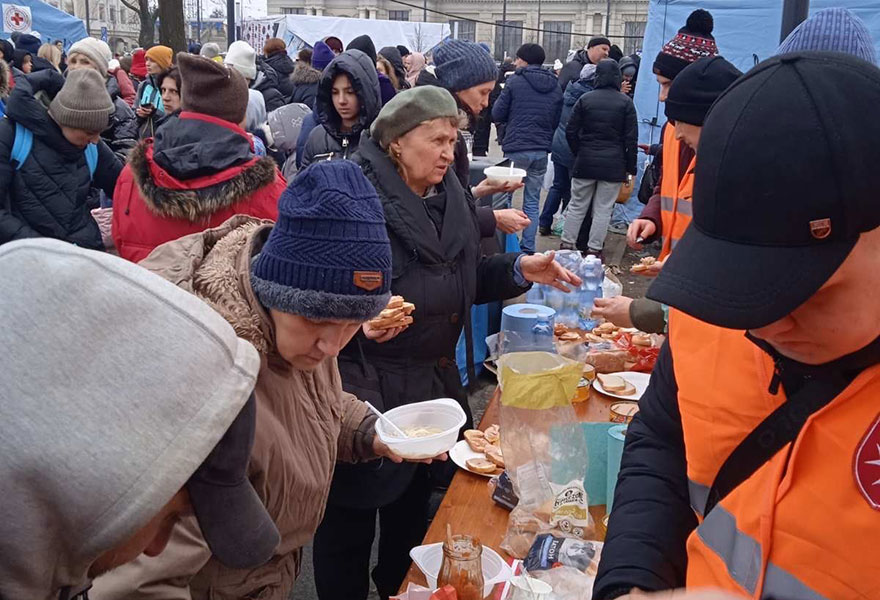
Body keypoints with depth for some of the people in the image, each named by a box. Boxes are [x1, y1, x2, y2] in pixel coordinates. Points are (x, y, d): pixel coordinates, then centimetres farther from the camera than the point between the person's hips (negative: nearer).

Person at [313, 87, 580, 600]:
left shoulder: (450, 195, 8)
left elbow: (463, 278, 14)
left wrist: (520, 270, 0)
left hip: (434, 383, 8)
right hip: (364, 385, -7)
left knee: (413, 504, 24)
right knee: (351, 510, 8)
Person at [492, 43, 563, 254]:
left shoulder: (515, 82, -6)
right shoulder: (555, 87, 8)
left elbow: (497, 115, -3)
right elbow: (557, 121, 13)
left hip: (516, 149, -4)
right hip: (542, 151, 4)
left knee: (504, 197, 8)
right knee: (532, 202, 10)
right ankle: (528, 248, 10)